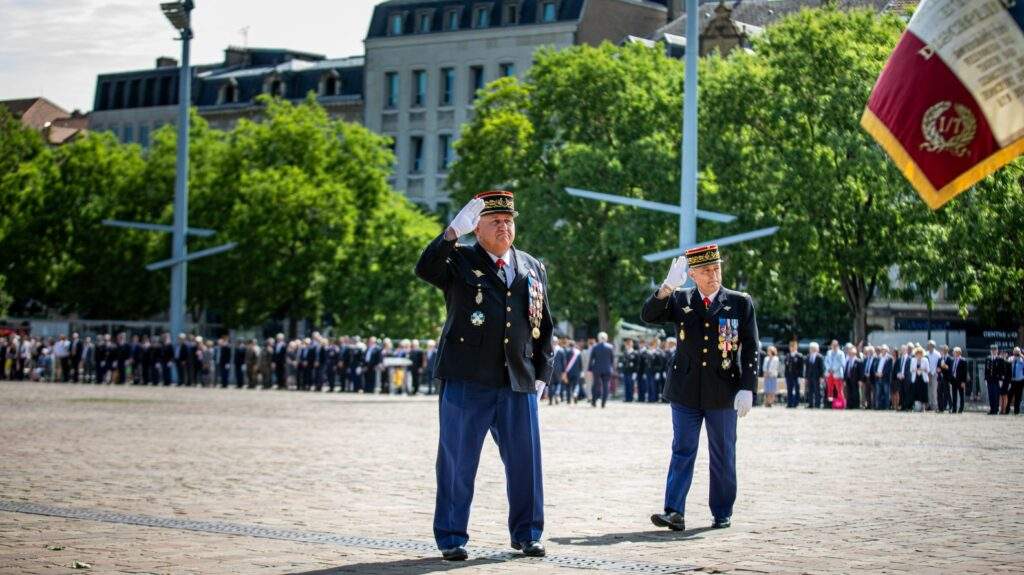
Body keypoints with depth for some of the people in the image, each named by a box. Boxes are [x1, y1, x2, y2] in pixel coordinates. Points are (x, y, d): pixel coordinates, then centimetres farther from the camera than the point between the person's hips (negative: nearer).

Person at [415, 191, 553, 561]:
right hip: (468, 379, -4)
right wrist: (453, 232, -27)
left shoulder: (533, 268, 16)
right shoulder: (459, 260, 4)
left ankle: (526, 534, 18)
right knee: (458, 461, 0)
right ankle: (451, 538, 8)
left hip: (519, 382, 4)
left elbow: (544, 326, 18)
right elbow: (425, 270, -18)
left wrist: (542, 374, 9)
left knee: (525, 460, 6)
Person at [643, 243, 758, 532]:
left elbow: (750, 349, 0)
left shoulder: (741, 303, 2)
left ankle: (722, 514, 17)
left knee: (722, 455, 7)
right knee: (682, 451, -2)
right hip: (686, 392, 1)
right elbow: (648, 315, -9)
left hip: (723, 392, -1)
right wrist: (668, 285, -21)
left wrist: (747, 389, -8)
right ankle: (675, 512, -6)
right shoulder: (680, 300, 5)